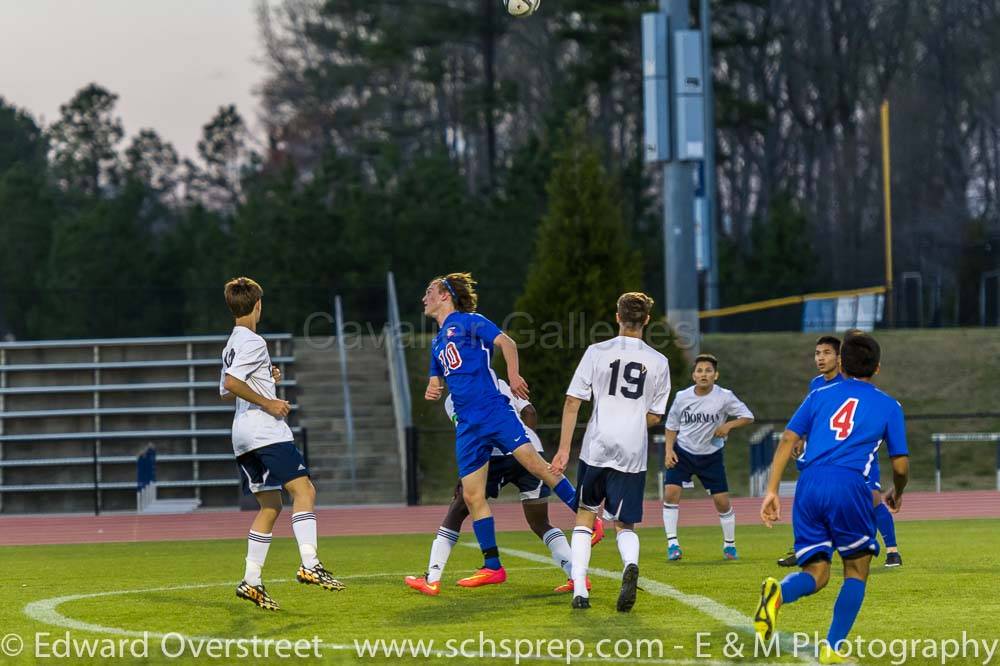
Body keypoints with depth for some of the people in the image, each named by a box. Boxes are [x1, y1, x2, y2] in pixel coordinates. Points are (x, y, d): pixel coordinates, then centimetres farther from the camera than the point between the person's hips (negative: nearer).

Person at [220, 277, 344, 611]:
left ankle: (251, 581, 4)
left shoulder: (231, 345, 20)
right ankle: (309, 564, -27)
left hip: (243, 437, 10)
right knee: (303, 489, -14)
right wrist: (267, 403, -15)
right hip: (265, 431, -10)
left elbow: (225, 392, 28)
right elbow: (231, 384, -22)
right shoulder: (253, 342, -9)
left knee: (270, 506, 9)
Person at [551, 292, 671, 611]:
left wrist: (564, 449, 3)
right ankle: (630, 565, -26)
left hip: (596, 449, -1)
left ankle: (579, 590, 4)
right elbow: (654, 417, 9)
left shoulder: (597, 352, 1)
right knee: (624, 525, 8)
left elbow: (573, 402, -1)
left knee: (585, 517, 15)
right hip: (633, 454, 1)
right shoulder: (658, 362, 4)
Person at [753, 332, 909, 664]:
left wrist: (771, 491, 7)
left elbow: (787, 441, 9)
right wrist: (896, 494, 34)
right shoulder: (888, 406, 14)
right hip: (849, 485, -3)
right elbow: (901, 466, 13)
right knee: (857, 571, 15)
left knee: (816, 574, 8)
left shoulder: (820, 395, 20)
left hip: (809, 484, 3)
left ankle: (778, 593, -27)